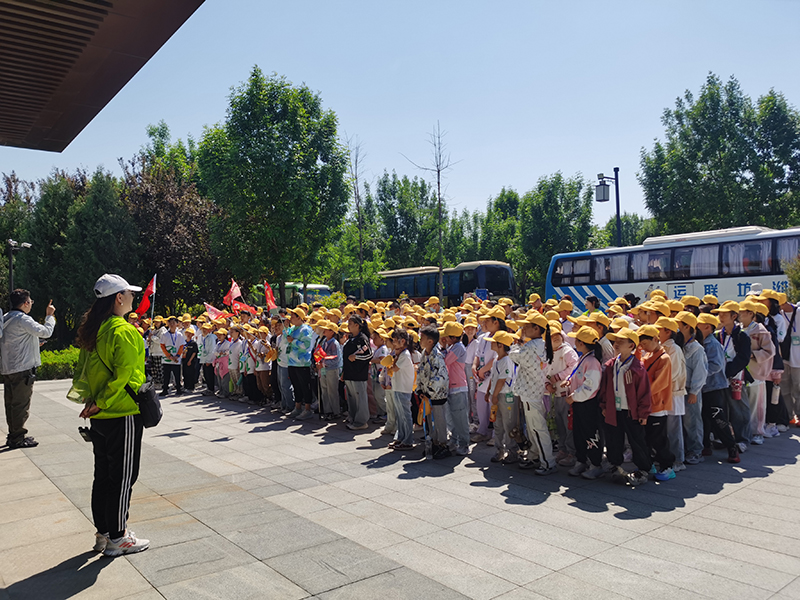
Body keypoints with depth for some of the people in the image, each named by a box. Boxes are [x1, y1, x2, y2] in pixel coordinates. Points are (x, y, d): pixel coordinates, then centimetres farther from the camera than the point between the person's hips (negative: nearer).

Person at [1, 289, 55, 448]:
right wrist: (49, 315, -4)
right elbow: (46, 332, -18)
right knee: (21, 404, -3)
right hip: (22, 368, -9)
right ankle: (18, 438, 2)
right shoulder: (23, 319, -14)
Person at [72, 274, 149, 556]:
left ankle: (103, 533, 27)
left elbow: (81, 371, 14)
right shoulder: (123, 331, -17)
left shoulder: (90, 330, 9)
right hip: (122, 414, -9)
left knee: (103, 474, 16)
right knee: (123, 476, 2)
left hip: (99, 416, 9)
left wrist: (92, 400, 11)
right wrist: (100, 403, -14)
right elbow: (124, 374, -23)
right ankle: (117, 538, 11)